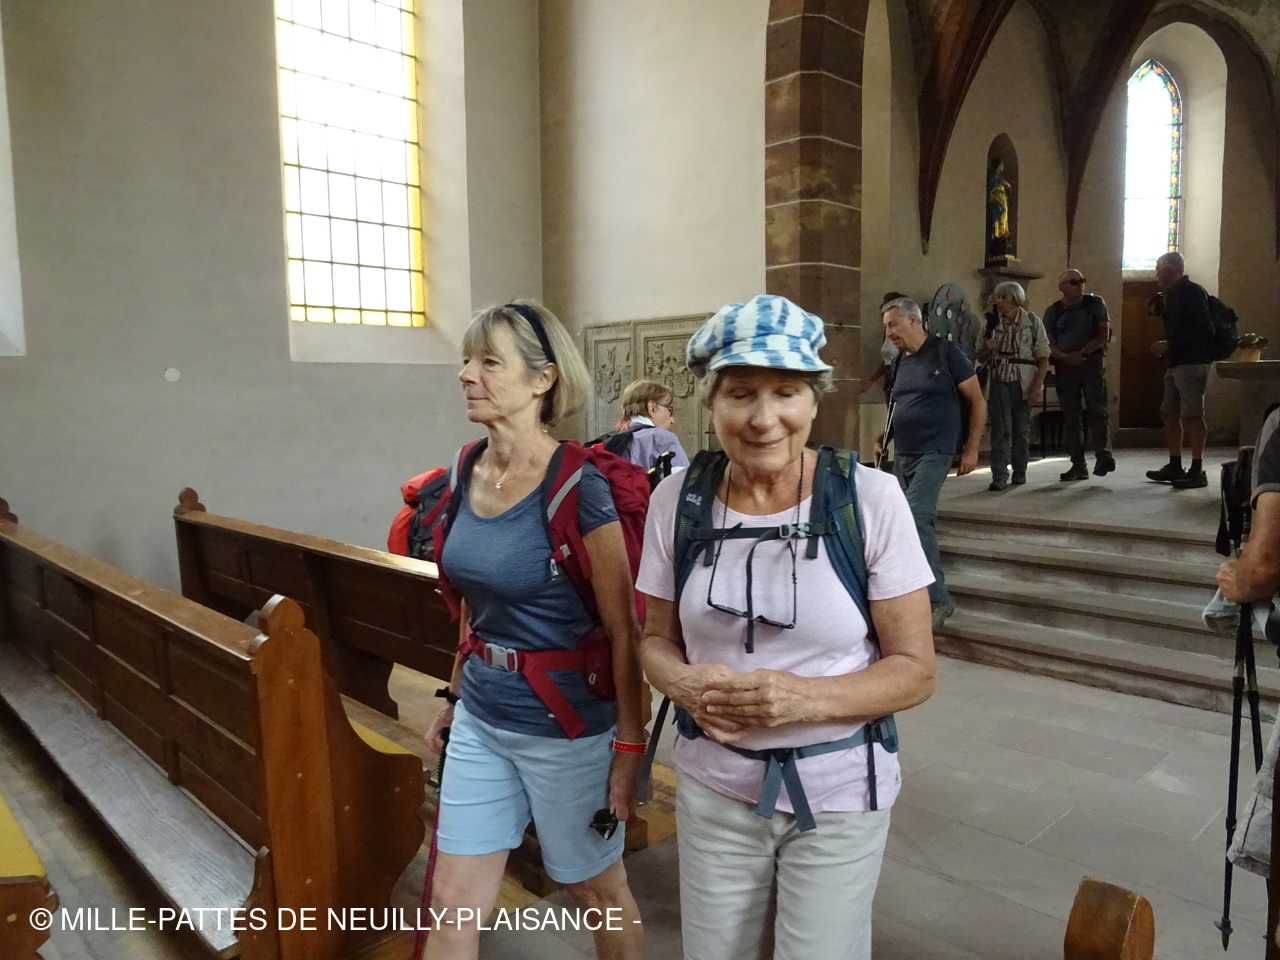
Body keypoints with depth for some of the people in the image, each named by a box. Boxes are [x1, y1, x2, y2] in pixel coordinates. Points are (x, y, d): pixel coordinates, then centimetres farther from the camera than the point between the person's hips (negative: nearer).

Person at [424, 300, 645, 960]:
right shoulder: (467, 473, 0)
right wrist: (457, 694, 18)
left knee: (598, 892, 17)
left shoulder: (577, 487, -20)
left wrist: (630, 743, -11)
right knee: (452, 903, 14)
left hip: (566, 726, -6)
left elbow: (623, 628, -15)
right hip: (481, 719, 6)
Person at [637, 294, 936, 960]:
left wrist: (808, 698, -27)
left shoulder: (870, 497, -15)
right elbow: (657, 638, 4)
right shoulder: (678, 498, -8)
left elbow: (915, 670, -10)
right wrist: (686, 683, -18)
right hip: (713, 784, 2)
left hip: (838, 792, -2)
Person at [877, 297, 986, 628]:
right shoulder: (901, 362, 12)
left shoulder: (945, 353, -6)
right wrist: (883, 437, 8)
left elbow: (977, 402, -2)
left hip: (934, 453, -7)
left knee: (914, 519, -18)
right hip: (902, 454, 7)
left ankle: (937, 599, -9)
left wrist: (971, 450, -6)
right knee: (922, 523, 9)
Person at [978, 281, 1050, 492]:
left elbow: (1043, 358, -2)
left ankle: (1019, 472, 19)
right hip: (999, 381, 1)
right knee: (1001, 427, -8)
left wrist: (1037, 386, -11)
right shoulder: (993, 323, 7)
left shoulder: (1032, 322, 0)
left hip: (1023, 382, -1)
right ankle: (999, 475, -8)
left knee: (1022, 427, 5)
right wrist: (988, 348, -8)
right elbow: (982, 357, 15)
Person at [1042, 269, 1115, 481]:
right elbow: (1049, 343, 3)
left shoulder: (1095, 303, 5)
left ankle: (1103, 456, -15)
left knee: (1097, 410, -13)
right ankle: (1078, 465, 4)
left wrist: (1082, 353, -15)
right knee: (1071, 416, 1)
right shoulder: (1053, 311, 9)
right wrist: (1064, 357, -17)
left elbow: (1104, 335, -3)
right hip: (1065, 367, 2)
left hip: (1092, 363, -2)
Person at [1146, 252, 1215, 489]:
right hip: (1178, 362, 10)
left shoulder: (1193, 292, -11)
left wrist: (1169, 346, -19)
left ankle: (1197, 471, -5)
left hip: (1192, 361, -10)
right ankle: (1175, 467, 18)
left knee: (1192, 415, -9)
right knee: (1169, 412, 11)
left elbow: (1202, 330, -20)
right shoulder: (1173, 294, 17)